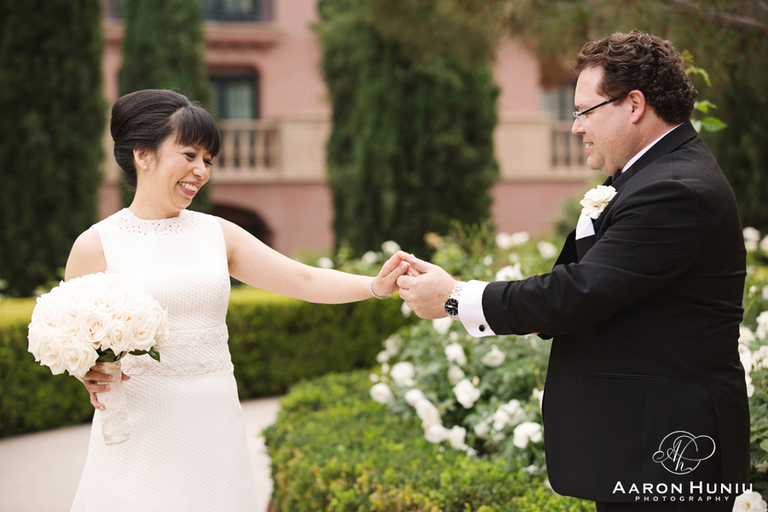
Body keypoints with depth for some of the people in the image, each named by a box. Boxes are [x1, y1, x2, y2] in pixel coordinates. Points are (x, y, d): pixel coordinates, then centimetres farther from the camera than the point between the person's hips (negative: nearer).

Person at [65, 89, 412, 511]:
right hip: (139, 432, -3)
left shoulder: (218, 234, 7)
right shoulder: (95, 246, -2)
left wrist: (376, 285, -11)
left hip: (215, 426, 3)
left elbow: (304, 280, 3)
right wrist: (90, 376, -17)